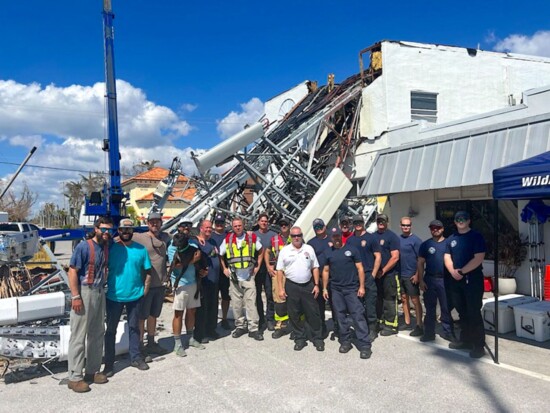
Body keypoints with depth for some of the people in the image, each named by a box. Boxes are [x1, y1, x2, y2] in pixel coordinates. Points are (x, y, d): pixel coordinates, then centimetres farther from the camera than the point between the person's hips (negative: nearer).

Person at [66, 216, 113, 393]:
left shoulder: (107, 247, 5)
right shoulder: (83, 247, -13)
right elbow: (72, 272, -15)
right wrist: (76, 296, -18)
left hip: (100, 292, 7)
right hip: (84, 292, -7)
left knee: (97, 333, 14)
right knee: (79, 335, 0)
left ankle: (92, 371, 27)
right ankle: (75, 377, 9)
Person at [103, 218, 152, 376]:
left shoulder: (141, 249, 2)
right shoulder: (111, 248, -6)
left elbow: (148, 272, 6)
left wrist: (145, 290, 1)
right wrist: (105, 288, -7)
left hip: (135, 296, 2)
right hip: (114, 296, -2)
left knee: (134, 327, 15)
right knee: (111, 329, 8)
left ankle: (135, 358, 29)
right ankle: (109, 363, 19)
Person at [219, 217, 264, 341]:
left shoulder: (252, 237, -2)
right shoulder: (228, 239, 1)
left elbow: (261, 251, 11)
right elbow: (219, 254, 11)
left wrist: (257, 266, 6)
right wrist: (224, 268, 4)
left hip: (249, 276, -1)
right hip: (234, 276, 2)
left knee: (251, 302, -4)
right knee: (236, 303, 8)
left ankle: (253, 328, 3)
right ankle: (240, 326, 22)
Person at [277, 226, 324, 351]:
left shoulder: (309, 249, 4)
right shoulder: (285, 251, 0)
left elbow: (315, 268, 7)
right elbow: (280, 270, 1)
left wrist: (316, 285, 0)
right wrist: (281, 289, -5)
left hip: (308, 285, 0)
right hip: (291, 286, 0)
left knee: (313, 313, 5)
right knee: (294, 315, 7)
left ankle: (317, 339, 17)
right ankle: (299, 339, 21)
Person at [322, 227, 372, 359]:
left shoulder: (352, 249, -1)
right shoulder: (328, 252, 8)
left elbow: (360, 268, -1)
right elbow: (326, 271, 12)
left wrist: (361, 286, -6)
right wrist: (324, 288, 7)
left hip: (352, 289, -3)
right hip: (336, 290, 3)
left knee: (358, 316, -6)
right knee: (341, 316, 10)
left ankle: (365, 345, -3)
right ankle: (345, 341, 22)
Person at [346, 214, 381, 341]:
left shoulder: (370, 238, -1)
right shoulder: (350, 240, 10)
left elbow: (378, 257, -2)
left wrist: (373, 274, -7)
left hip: (368, 275, -4)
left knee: (370, 304, -3)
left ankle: (372, 329, 7)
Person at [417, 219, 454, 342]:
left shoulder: (448, 243, 5)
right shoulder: (425, 244, 8)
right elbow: (420, 263, 7)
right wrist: (421, 280, -1)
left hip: (445, 280, -1)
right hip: (429, 280, 1)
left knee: (446, 307, 2)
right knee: (430, 307, 7)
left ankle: (448, 332, 13)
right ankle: (429, 333, 14)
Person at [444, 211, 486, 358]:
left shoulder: (476, 236, -5)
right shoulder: (451, 239, 13)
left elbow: (479, 258, -15)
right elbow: (447, 257, 8)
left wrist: (461, 271, -15)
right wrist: (453, 272, -10)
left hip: (473, 279, -6)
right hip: (455, 280, 6)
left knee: (474, 313, -4)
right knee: (462, 312, 13)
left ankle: (479, 345, 3)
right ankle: (465, 340, 25)